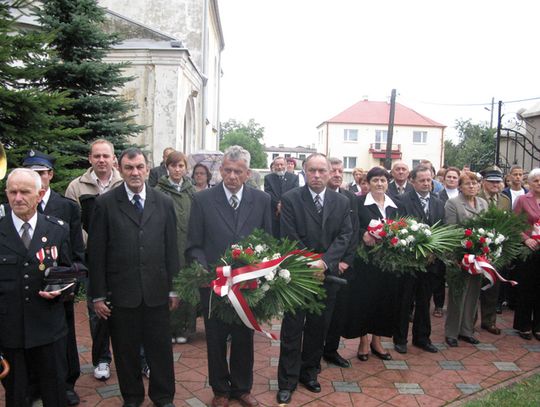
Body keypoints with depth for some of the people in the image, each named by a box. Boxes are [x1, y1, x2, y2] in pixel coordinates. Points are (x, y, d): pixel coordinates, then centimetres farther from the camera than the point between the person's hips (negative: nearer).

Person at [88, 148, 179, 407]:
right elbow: (96, 253, -2)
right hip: (120, 291, -1)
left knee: (160, 347, 11)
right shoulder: (105, 203, -3)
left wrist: (173, 288, 6)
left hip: (156, 291, 1)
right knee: (126, 349, 13)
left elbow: (171, 249, 5)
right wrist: (98, 295, -3)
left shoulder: (164, 203, 3)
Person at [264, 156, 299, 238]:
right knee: (274, 238, 1)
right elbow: (268, 194, -3)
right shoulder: (268, 178, 8)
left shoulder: (294, 177, 7)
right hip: (274, 214, 0)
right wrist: (278, 205, -15)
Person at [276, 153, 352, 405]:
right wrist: (309, 265, -14)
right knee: (292, 329, 5)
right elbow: (290, 238, -11)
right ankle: (287, 381, 17)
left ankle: (309, 373, 31)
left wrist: (324, 262, -15)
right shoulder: (290, 199, -7)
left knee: (318, 328, 14)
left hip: (327, 274, 3)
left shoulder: (342, 202, 4)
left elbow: (344, 236, -2)